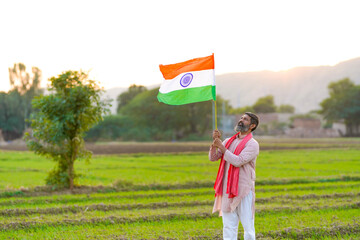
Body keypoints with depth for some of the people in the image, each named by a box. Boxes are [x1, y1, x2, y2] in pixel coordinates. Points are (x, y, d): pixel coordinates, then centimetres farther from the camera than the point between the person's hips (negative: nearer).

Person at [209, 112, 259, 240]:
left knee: (248, 225, -2)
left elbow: (238, 161, -18)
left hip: (243, 191, -5)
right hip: (227, 190, 6)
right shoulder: (228, 141, 15)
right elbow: (213, 157, 8)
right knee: (228, 226, 8)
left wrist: (221, 146, -14)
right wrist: (215, 141, -7)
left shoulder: (252, 144, -4)